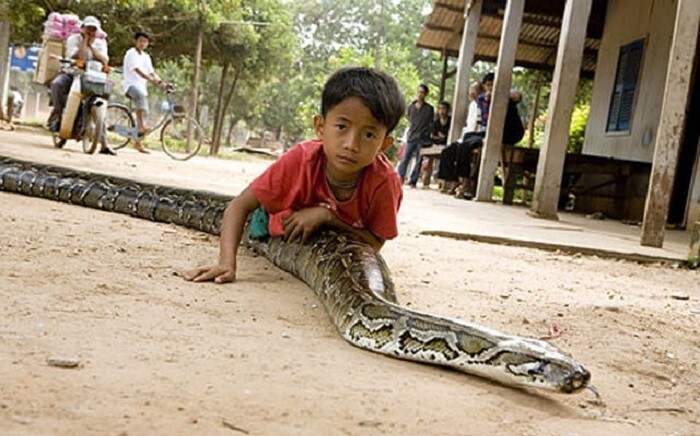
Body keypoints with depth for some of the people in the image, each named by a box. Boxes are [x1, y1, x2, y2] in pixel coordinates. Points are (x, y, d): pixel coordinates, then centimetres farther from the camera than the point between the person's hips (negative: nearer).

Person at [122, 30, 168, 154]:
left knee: (143, 112, 5)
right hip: (131, 84, -8)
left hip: (141, 86, 8)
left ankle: (138, 142, 15)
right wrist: (151, 80, -36)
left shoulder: (146, 57, 17)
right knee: (141, 95, -40)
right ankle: (142, 126, -44)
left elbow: (151, 73, 11)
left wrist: (161, 82, -7)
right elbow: (137, 70, -21)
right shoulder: (131, 53, -6)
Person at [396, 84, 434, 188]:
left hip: (422, 138, -2)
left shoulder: (429, 109, 2)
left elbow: (431, 124, 2)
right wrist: (411, 130, 7)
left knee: (418, 161, -1)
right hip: (411, 137, 2)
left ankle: (413, 181, 5)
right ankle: (400, 179, -4)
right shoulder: (411, 107, 11)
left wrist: (422, 134, -6)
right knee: (405, 159, -5)